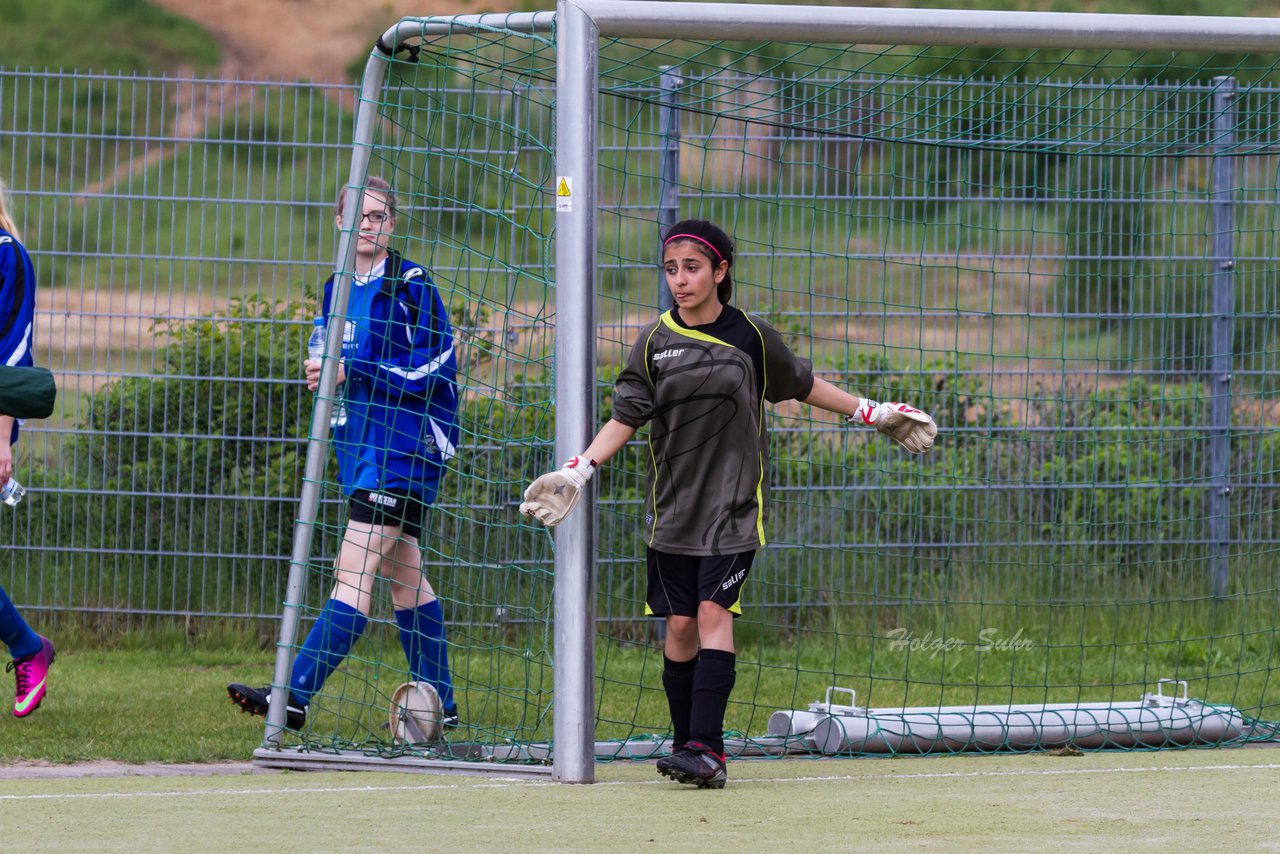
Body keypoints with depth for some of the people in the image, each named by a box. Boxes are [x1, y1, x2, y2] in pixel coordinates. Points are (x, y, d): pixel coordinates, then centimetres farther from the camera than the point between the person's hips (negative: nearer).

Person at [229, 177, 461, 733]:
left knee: (353, 572, -15)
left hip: (403, 449, -9)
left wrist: (351, 372, -17)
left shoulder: (411, 286, -9)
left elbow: (431, 370, -15)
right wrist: (325, 376, 6)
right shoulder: (339, 290, 15)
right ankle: (440, 706, 21)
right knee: (404, 576, 13)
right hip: (362, 448, 9)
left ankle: (295, 696, -24)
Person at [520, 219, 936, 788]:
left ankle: (706, 748, -20)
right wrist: (579, 471, -9)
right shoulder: (655, 342, 3)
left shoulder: (752, 336, 1)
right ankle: (686, 743, 12)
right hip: (672, 506, 2)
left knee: (715, 614, -13)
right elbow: (625, 419, 3)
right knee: (680, 625, 2)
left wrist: (874, 414, 19)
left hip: (733, 506, -2)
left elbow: (802, 385, 16)